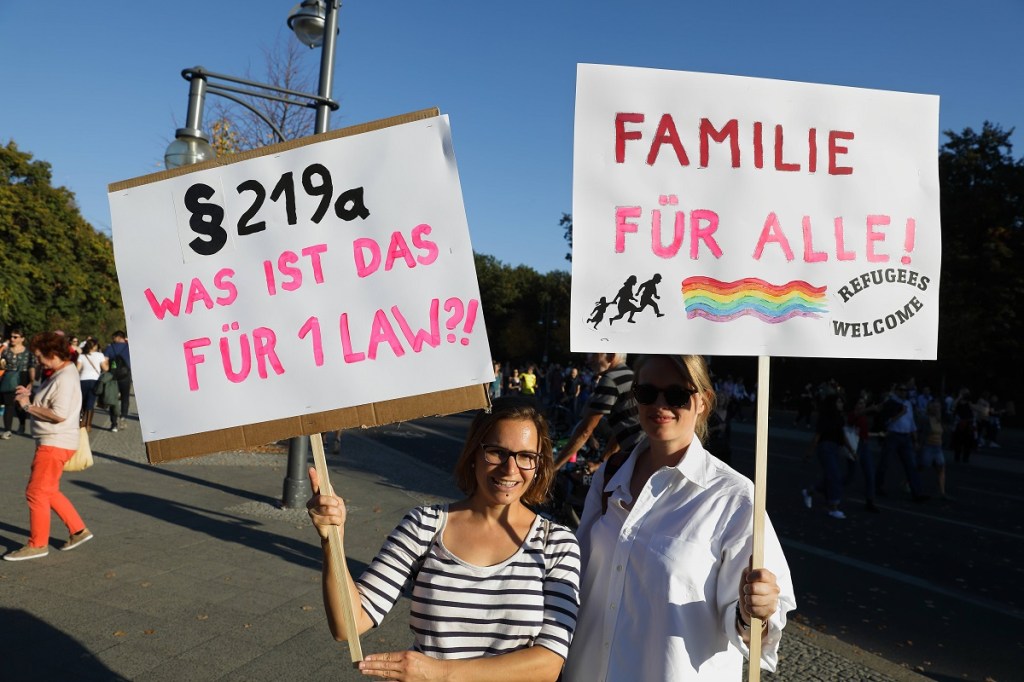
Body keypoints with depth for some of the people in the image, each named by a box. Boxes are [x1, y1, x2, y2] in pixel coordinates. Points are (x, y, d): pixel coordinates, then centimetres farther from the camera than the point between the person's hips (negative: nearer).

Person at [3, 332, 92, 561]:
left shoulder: (65, 378, -19)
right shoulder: (59, 374, 13)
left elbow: (59, 414, -27)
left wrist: (28, 406, -16)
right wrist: (30, 397, 5)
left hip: (55, 444, -11)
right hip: (50, 442, 11)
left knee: (36, 493, -2)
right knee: (49, 492, 17)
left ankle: (37, 545, 9)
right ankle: (79, 531, 23)